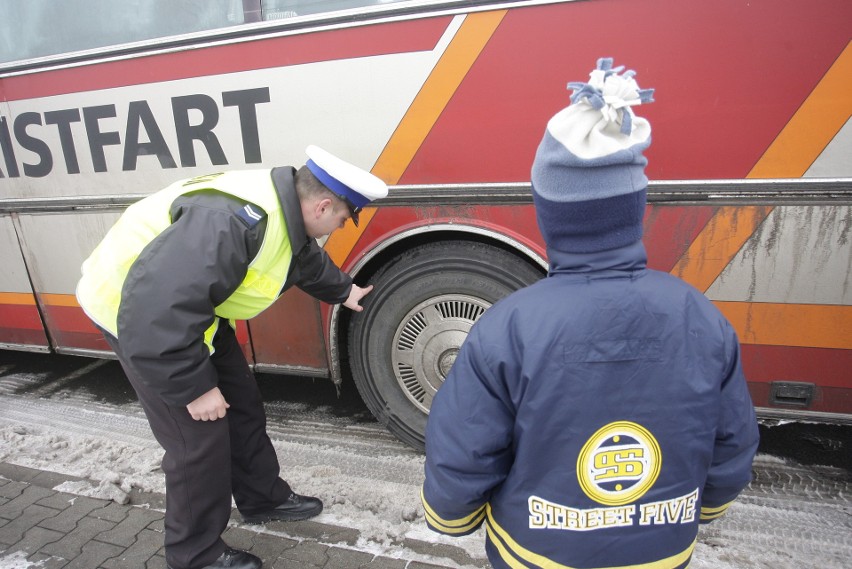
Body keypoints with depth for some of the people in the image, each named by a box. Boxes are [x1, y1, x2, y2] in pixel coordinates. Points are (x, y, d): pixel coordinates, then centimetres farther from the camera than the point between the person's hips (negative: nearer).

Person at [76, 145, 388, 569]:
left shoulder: (287, 213, -4)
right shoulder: (235, 220, -37)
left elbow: (309, 260, 19)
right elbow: (156, 310, -38)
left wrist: (342, 291, 35)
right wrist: (193, 388, -27)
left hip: (192, 308, 9)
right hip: (137, 316, -9)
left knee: (242, 405, 15)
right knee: (199, 438, -3)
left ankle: (263, 499, 36)